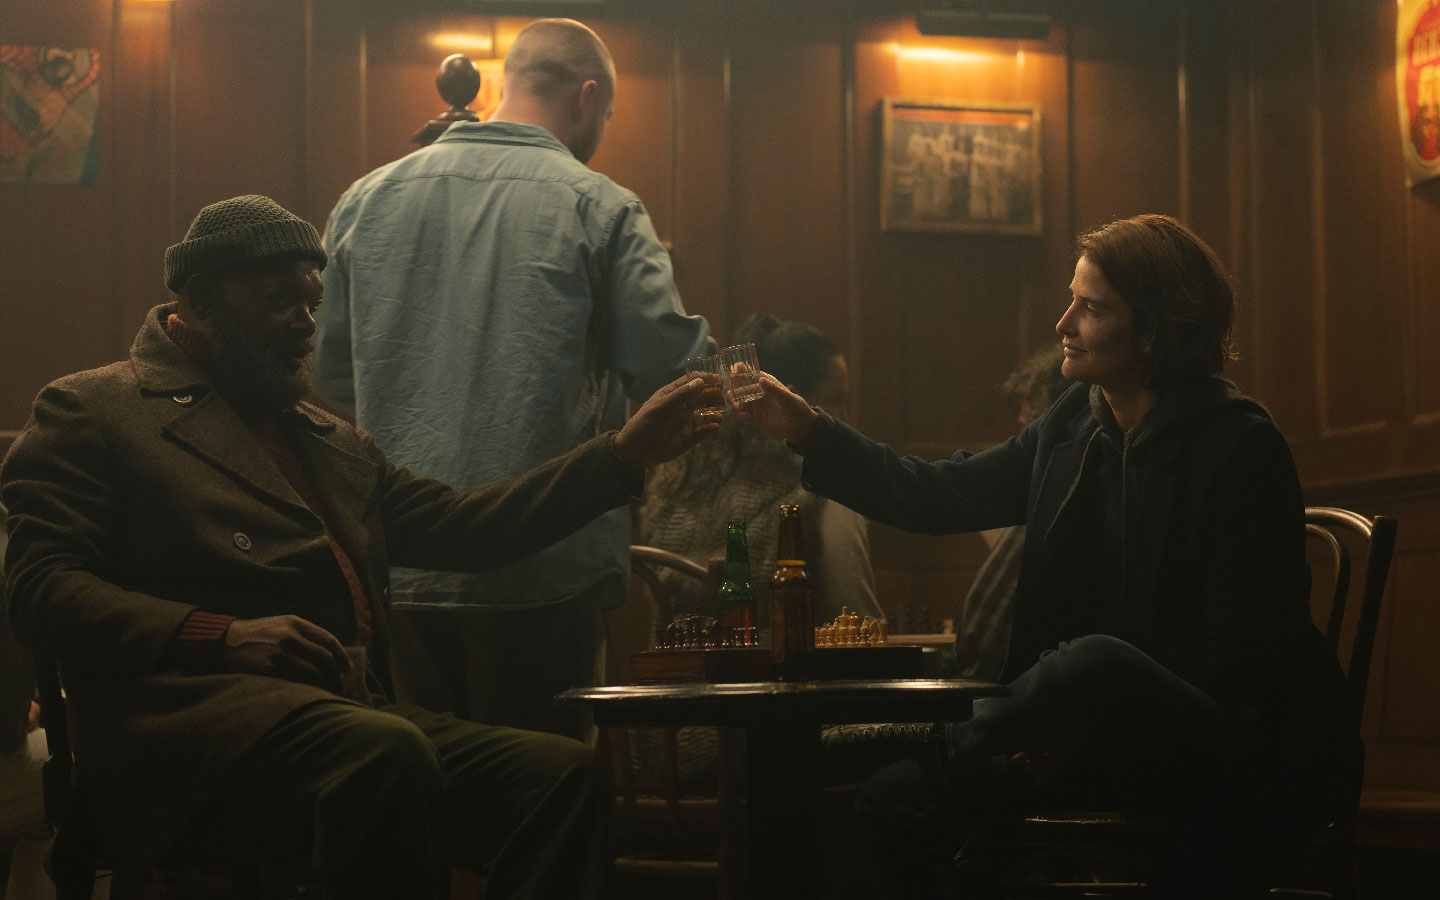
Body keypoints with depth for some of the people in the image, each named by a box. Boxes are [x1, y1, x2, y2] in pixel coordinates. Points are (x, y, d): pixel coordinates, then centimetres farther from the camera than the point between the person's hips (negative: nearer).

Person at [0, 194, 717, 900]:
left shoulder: (334, 443, 32)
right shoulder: (88, 411, 11)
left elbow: (462, 530, 24)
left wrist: (628, 453, 17)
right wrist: (221, 636, -15)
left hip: (353, 708, 7)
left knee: (565, 772, -19)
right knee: (386, 754, -38)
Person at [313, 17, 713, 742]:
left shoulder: (366, 199, 7)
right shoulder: (598, 207, -6)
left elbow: (329, 375, 12)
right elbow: (673, 369, -9)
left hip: (397, 573, 4)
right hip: (544, 576, -4)